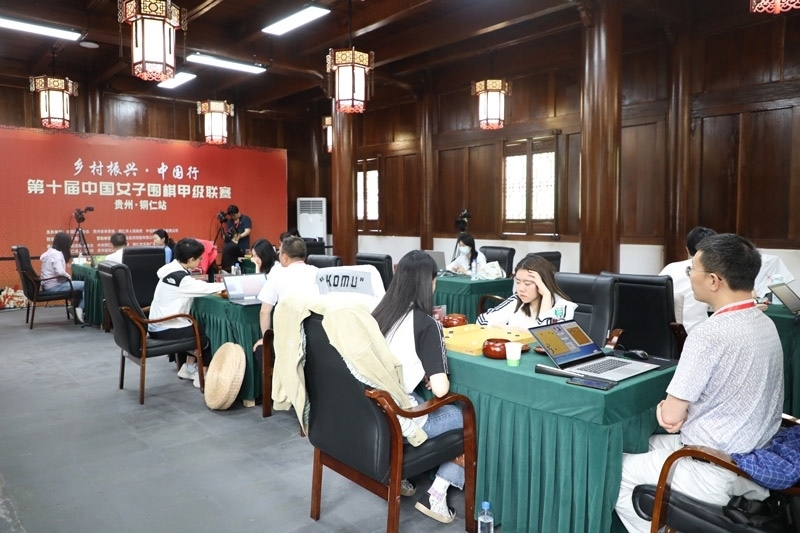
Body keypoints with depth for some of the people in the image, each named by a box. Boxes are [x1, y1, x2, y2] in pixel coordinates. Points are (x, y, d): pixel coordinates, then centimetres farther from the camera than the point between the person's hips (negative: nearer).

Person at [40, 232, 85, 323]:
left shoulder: (50, 251, 11)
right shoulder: (57, 254, -19)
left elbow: (42, 258, 32)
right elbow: (60, 272, -31)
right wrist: (69, 276, -11)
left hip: (48, 285, 11)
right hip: (54, 286, -11)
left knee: (80, 285, 25)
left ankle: (76, 307, 22)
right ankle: (80, 308, -7)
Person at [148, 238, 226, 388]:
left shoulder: (172, 269, 5)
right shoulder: (180, 278, -22)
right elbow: (204, 288, -17)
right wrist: (227, 285, -5)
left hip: (158, 325, 9)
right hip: (166, 330, -9)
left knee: (198, 330, 22)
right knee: (207, 337, 3)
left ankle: (189, 369, 29)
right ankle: (202, 375, 16)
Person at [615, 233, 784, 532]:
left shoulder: (708, 334, -27)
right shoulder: (765, 324, 1)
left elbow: (670, 418, -20)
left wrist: (669, 409, 1)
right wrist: (677, 408, 0)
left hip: (715, 476, -8)